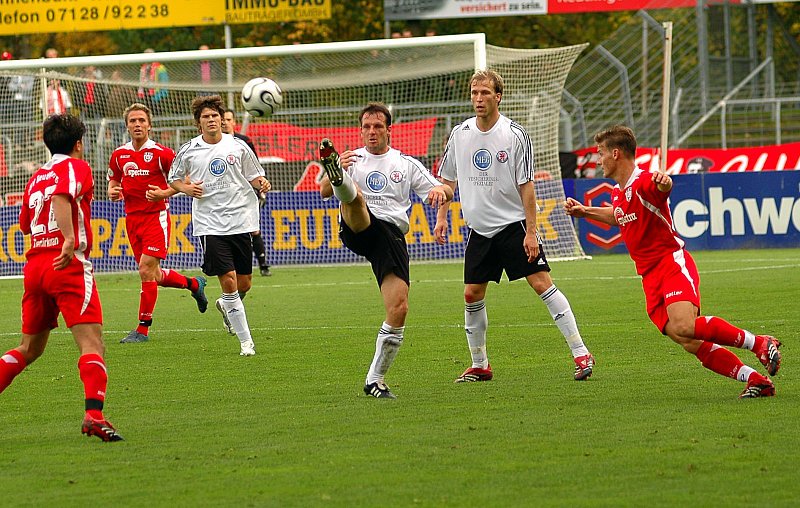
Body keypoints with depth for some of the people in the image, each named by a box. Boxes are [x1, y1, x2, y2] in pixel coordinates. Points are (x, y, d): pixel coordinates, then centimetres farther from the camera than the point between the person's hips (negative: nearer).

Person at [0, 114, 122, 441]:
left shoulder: (36, 177, 19)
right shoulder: (75, 167, 0)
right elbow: (61, 196, -21)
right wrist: (70, 238, -31)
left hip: (34, 266, 7)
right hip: (69, 266, -7)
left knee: (30, 349, 21)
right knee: (92, 344, -13)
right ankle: (93, 414, -31)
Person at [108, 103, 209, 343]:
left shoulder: (161, 153, -8)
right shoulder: (119, 155, 7)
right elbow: (114, 180, 21)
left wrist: (164, 193, -20)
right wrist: (113, 191, -2)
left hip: (156, 217, -6)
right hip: (132, 219, 6)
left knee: (146, 271, -14)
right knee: (154, 276, 11)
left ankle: (143, 329, -8)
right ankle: (194, 284, 39)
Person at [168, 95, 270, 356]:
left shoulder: (238, 146, 4)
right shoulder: (189, 151, 1)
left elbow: (254, 175, 13)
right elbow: (174, 179, 14)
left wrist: (261, 183, -10)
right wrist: (186, 188, -7)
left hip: (240, 221, 2)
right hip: (210, 224, -2)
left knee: (244, 283, 7)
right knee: (228, 281, -11)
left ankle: (225, 306, 43)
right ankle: (245, 341, -4)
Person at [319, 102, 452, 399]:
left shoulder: (406, 164, 23)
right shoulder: (352, 160, 19)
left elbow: (442, 193, 21)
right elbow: (324, 192, 5)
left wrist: (440, 190, -5)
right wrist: (332, 177, -19)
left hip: (393, 235, 1)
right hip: (357, 228, -1)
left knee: (399, 310, -13)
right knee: (353, 193, -35)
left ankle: (375, 380, -1)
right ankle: (336, 171, -74)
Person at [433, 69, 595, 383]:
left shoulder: (515, 135, -9)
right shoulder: (460, 134, 3)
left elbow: (526, 186, -9)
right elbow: (448, 179, 15)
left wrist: (531, 232, -12)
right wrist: (441, 217, 7)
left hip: (513, 225, -5)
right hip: (479, 228, 5)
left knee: (542, 283, -12)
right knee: (472, 295, 3)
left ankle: (580, 354, -10)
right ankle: (479, 365, 16)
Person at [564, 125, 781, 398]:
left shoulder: (644, 182, -13)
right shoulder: (618, 192, 16)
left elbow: (664, 187, -38)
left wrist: (663, 181, -60)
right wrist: (586, 211, 32)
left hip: (673, 264, -8)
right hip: (651, 278, 8)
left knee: (684, 327, -31)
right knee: (690, 343, -8)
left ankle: (759, 343, -19)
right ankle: (756, 380, -10)